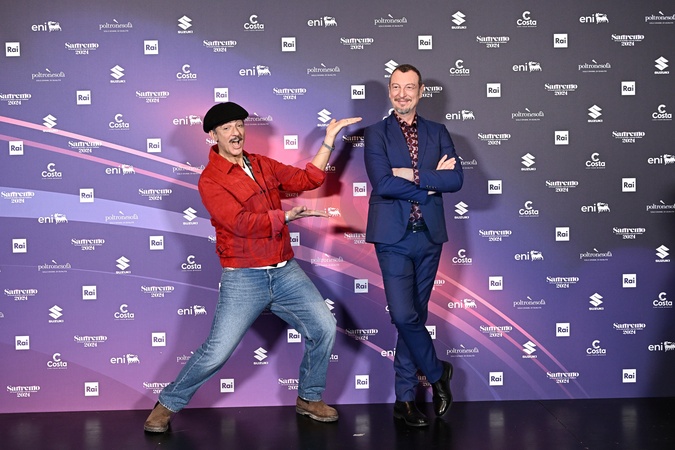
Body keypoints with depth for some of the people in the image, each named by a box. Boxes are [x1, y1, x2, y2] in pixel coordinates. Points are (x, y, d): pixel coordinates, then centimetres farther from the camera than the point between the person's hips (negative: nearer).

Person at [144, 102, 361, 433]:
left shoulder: (262, 165, 12)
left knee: (324, 328, 0)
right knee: (216, 353, -8)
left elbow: (306, 179, 12)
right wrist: (286, 216, -14)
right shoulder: (210, 180, -9)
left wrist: (328, 141, 5)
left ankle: (309, 398, 20)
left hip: (285, 271, 6)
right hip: (244, 280, -6)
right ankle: (167, 405, 13)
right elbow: (241, 222, -20)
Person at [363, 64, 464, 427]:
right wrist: (432, 182, -10)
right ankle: (436, 373, 13)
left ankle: (405, 397, 17)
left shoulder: (438, 133, 11)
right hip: (394, 237, -3)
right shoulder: (376, 134, 1)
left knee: (415, 316, 8)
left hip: (429, 236, 3)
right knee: (404, 315, -12)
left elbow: (456, 179, -3)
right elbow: (382, 184, -14)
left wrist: (414, 175, -14)